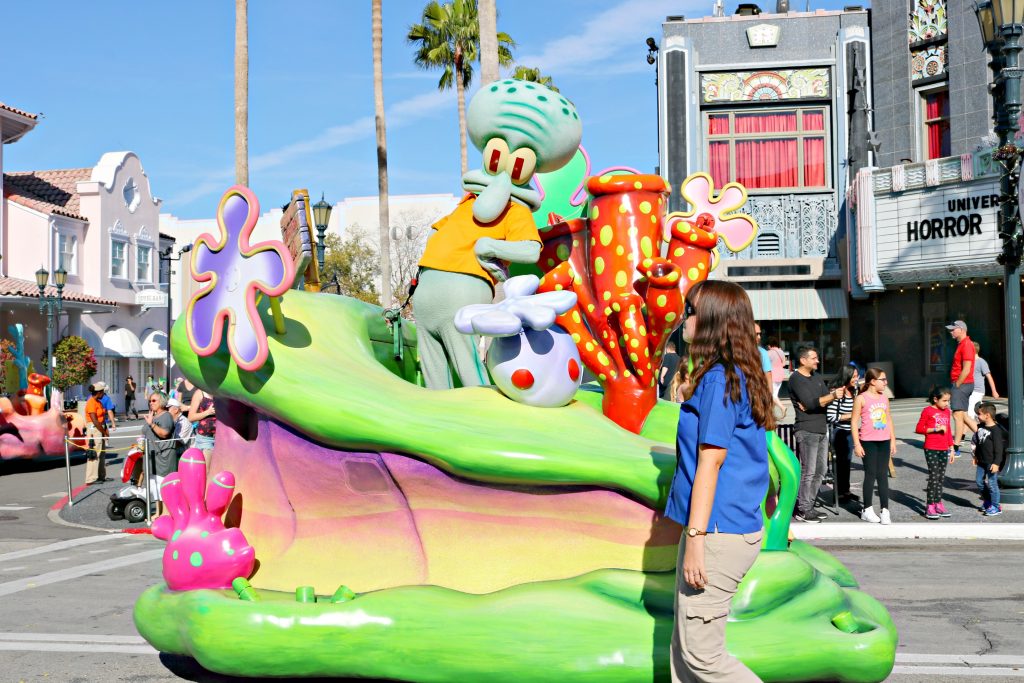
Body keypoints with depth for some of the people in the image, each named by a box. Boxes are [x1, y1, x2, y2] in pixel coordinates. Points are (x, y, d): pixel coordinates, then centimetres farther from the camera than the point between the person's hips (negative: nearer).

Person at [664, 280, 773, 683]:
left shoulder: (718, 378, -15)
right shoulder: (739, 376, 13)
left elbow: (710, 462, -18)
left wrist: (695, 537, -18)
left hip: (717, 532, -10)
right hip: (735, 524, 10)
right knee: (683, 647, 15)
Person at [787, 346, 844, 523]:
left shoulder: (817, 376, 17)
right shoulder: (796, 379, -9)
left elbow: (825, 399, 9)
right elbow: (810, 403, -17)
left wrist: (813, 403, -10)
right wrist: (833, 395, -15)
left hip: (821, 430, 8)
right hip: (806, 430, -8)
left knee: (820, 471, 9)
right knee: (808, 472, -9)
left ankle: (808, 506, 16)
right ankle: (802, 510, -4)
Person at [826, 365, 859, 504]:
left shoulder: (854, 391, 1)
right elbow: (830, 417, -25)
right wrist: (850, 416, -18)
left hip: (850, 432, 7)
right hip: (839, 432, -7)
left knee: (847, 461, 16)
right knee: (841, 461, 1)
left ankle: (846, 490, 27)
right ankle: (839, 493, 11)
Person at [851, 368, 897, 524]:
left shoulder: (884, 398, 12)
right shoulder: (861, 398, -6)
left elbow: (889, 420, 18)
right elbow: (854, 422, -8)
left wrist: (893, 441, 14)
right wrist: (857, 444, -12)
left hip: (884, 441, 5)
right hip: (868, 442, -5)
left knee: (882, 475, 3)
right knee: (871, 474, 0)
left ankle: (885, 510, 3)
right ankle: (867, 510, 10)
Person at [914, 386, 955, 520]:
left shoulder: (947, 412, 12)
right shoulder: (928, 411, -7)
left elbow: (949, 432, 19)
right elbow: (919, 429, -9)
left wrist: (951, 449, 17)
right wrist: (935, 429, -18)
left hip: (944, 450, 6)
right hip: (931, 449, -6)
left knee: (941, 478, 9)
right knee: (934, 477, -8)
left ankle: (938, 504, 17)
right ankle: (930, 507, -3)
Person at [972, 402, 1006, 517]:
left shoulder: (996, 430, -18)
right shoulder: (980, 427, 7)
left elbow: (999, 448, -19)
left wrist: (996, 463, -21)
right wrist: (976, 456, 23)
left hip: (992, 463, -8)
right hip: (982, 462, 8)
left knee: (992, 484, -3)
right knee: (979, 481, 14)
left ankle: (995, 506, 9)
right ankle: (987, 501, 33)